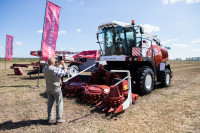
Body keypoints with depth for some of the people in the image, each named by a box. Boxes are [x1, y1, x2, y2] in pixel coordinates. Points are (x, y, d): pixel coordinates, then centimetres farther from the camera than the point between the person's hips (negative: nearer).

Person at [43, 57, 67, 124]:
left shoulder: (45, 69, 0)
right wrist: (63, 64, 2)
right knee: (59, 103, 6)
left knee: (50, 103, 16)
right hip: (56, 89, -7)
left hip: (48, 89, 7)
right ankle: (59, 119, 11)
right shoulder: (55, 69, -22)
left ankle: (50, 118, 24)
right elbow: (65, 72, -11)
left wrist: (58, 65, 18)